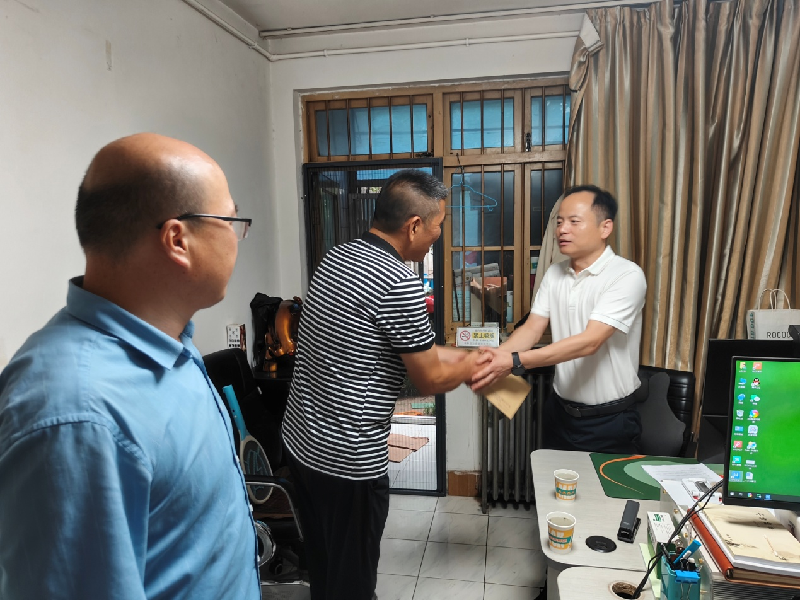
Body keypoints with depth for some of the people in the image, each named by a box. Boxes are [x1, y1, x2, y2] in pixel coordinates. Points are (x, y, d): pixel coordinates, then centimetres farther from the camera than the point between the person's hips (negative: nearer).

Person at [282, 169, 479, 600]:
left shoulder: (337, 257, 4)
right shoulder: (399, 283, -23)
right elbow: (430, 380, -13)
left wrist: (462, 356, 15)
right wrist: (473, 363, 6)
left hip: (299, 440, 8)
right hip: (349, 459, -8)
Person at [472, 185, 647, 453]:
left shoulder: (627, 276, -18)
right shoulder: (554, 274, 2)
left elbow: (589, 342, -28)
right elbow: (532, 328, -4)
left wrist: (515, 362, -36)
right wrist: (495, 355, -25)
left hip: (610, 421, -5)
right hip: (560, 411, 6)